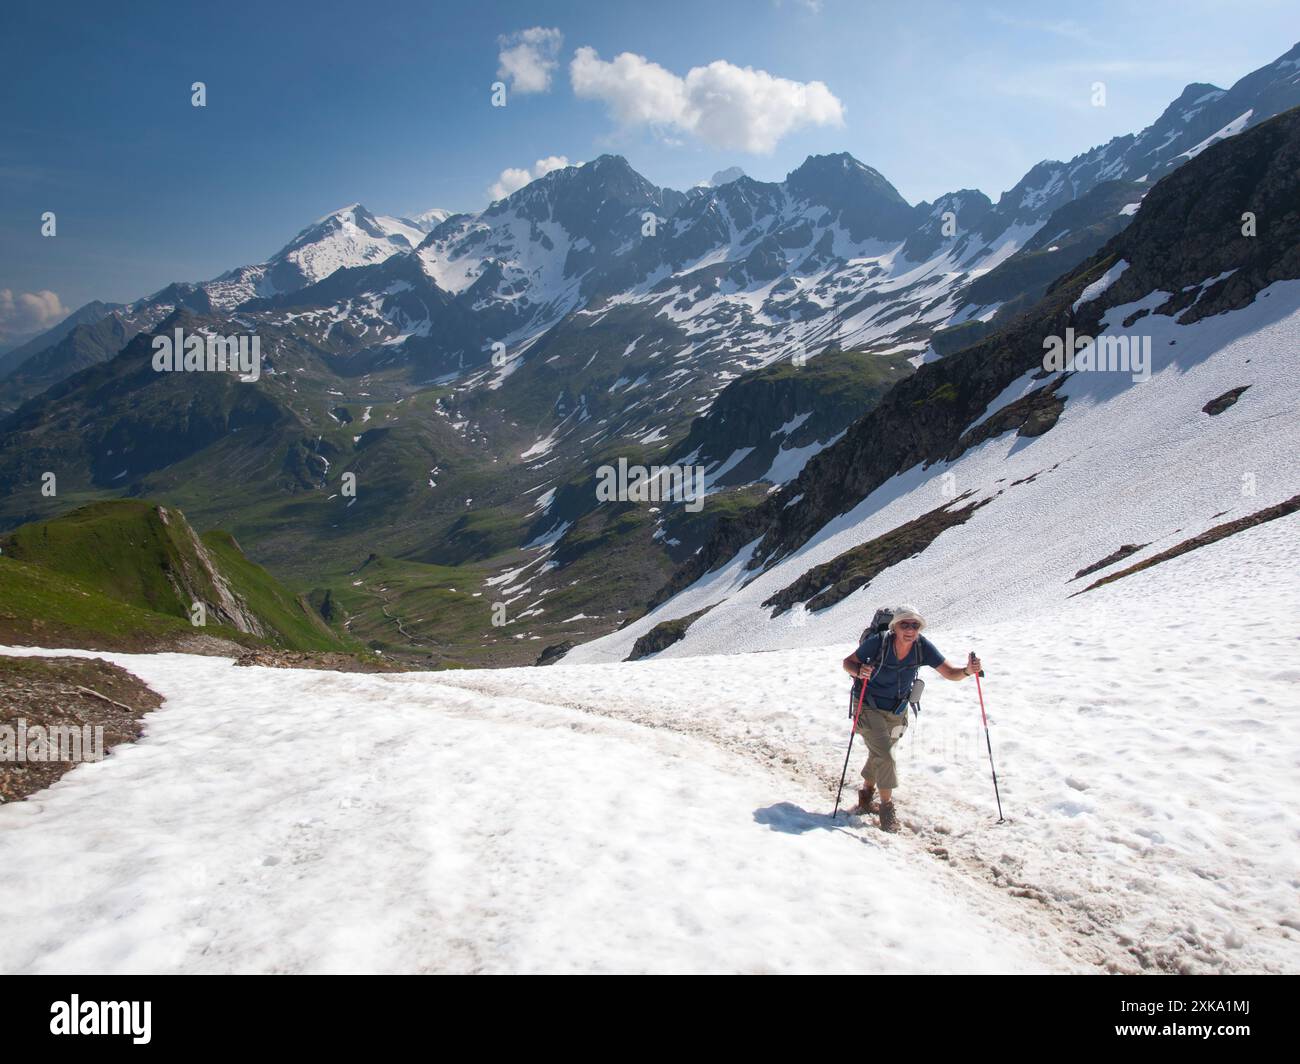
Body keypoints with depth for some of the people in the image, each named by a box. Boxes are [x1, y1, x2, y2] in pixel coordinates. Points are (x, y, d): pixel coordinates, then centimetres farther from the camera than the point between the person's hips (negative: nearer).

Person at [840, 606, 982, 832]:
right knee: (884, 755, -16)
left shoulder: (923, 647, -18)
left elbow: (950, 672, -15)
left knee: (879, 756, 18)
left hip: (897, 712, 4)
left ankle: (866, 793, 42)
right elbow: (848, 662, -16)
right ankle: (887, 806, 1)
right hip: (869, 707, -4)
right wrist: (859, 671, -38)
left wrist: (967, 670, -36)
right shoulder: (878, 642, -26)